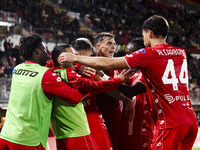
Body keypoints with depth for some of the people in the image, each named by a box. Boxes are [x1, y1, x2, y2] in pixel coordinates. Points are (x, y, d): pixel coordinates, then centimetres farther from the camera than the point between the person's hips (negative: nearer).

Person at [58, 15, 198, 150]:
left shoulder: (149, 54, -5)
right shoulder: (181, 53, 15)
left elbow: (107, 64, -4)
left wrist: (75, 58, 7)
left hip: (171, 125, -7)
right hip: (191, 122, 7)